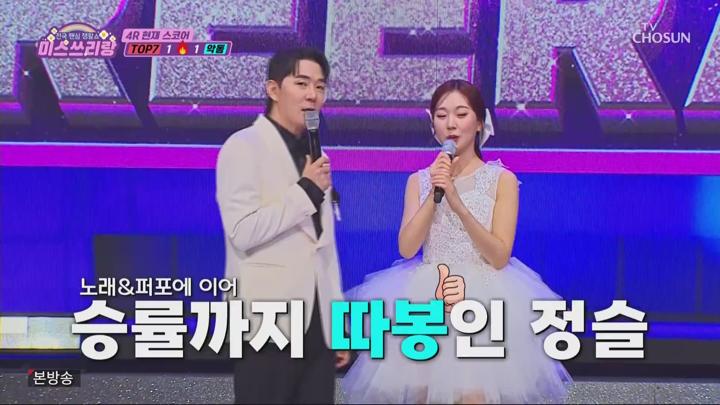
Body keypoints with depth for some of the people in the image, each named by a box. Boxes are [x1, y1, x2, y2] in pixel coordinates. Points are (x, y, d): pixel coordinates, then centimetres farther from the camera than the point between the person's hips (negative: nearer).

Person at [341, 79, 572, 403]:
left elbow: (499, 256, -10)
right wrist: (434, 194, -13)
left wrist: (458, 204, -19)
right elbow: (407, 248, -4)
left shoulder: (502, 179, -2)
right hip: (424, 301, 3)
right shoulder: (419, 180, 7)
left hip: (482, 301, -2)